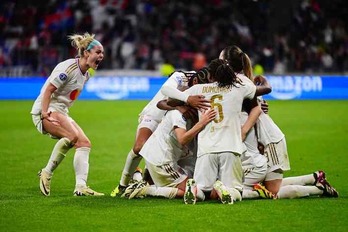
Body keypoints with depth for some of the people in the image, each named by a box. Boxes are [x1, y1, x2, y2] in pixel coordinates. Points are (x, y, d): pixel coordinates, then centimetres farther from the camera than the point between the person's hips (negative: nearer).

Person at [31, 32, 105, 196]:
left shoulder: (85, 74, 12)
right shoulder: (69, 68, -16)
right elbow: (48, 90, -19)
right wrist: (45, 114, -27)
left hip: (61, 113, 10)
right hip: (47, 110, -10)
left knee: (85, 143, -2)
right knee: (72, 136, -30)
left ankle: (81, 187, -8)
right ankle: (47, 173, -19)